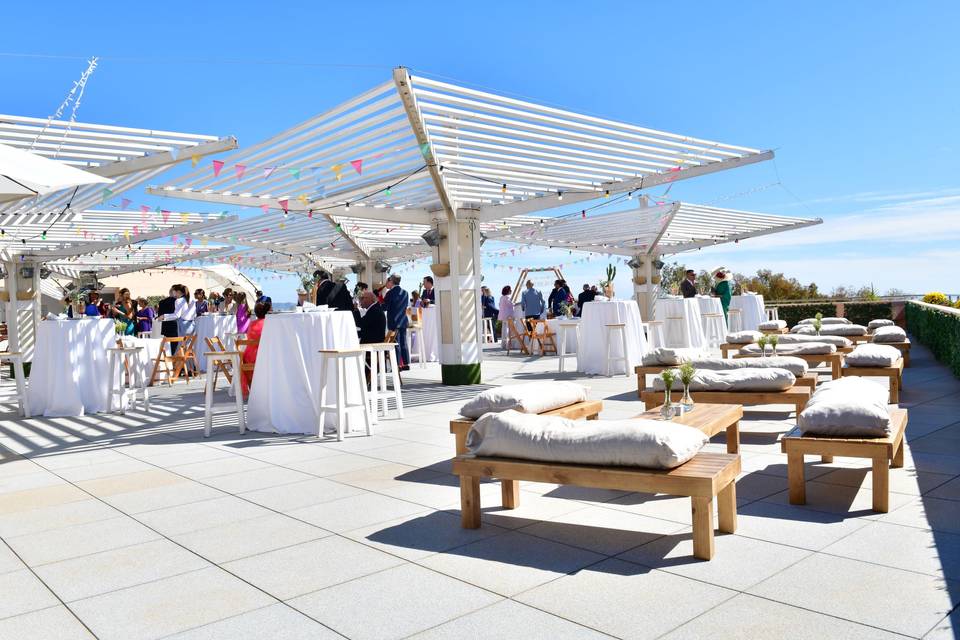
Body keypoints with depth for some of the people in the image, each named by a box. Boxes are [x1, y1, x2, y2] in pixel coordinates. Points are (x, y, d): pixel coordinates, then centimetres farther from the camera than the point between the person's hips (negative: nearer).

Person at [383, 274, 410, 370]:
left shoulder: (390, 293, -13)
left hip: (393, 322, -6)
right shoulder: (405, 293, 6)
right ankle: (406, 364, 13)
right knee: (403, 343, 10)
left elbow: (384, 308, -11)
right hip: (403, 321, 6)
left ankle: (398, 365, -3)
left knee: (396, 343, -3)